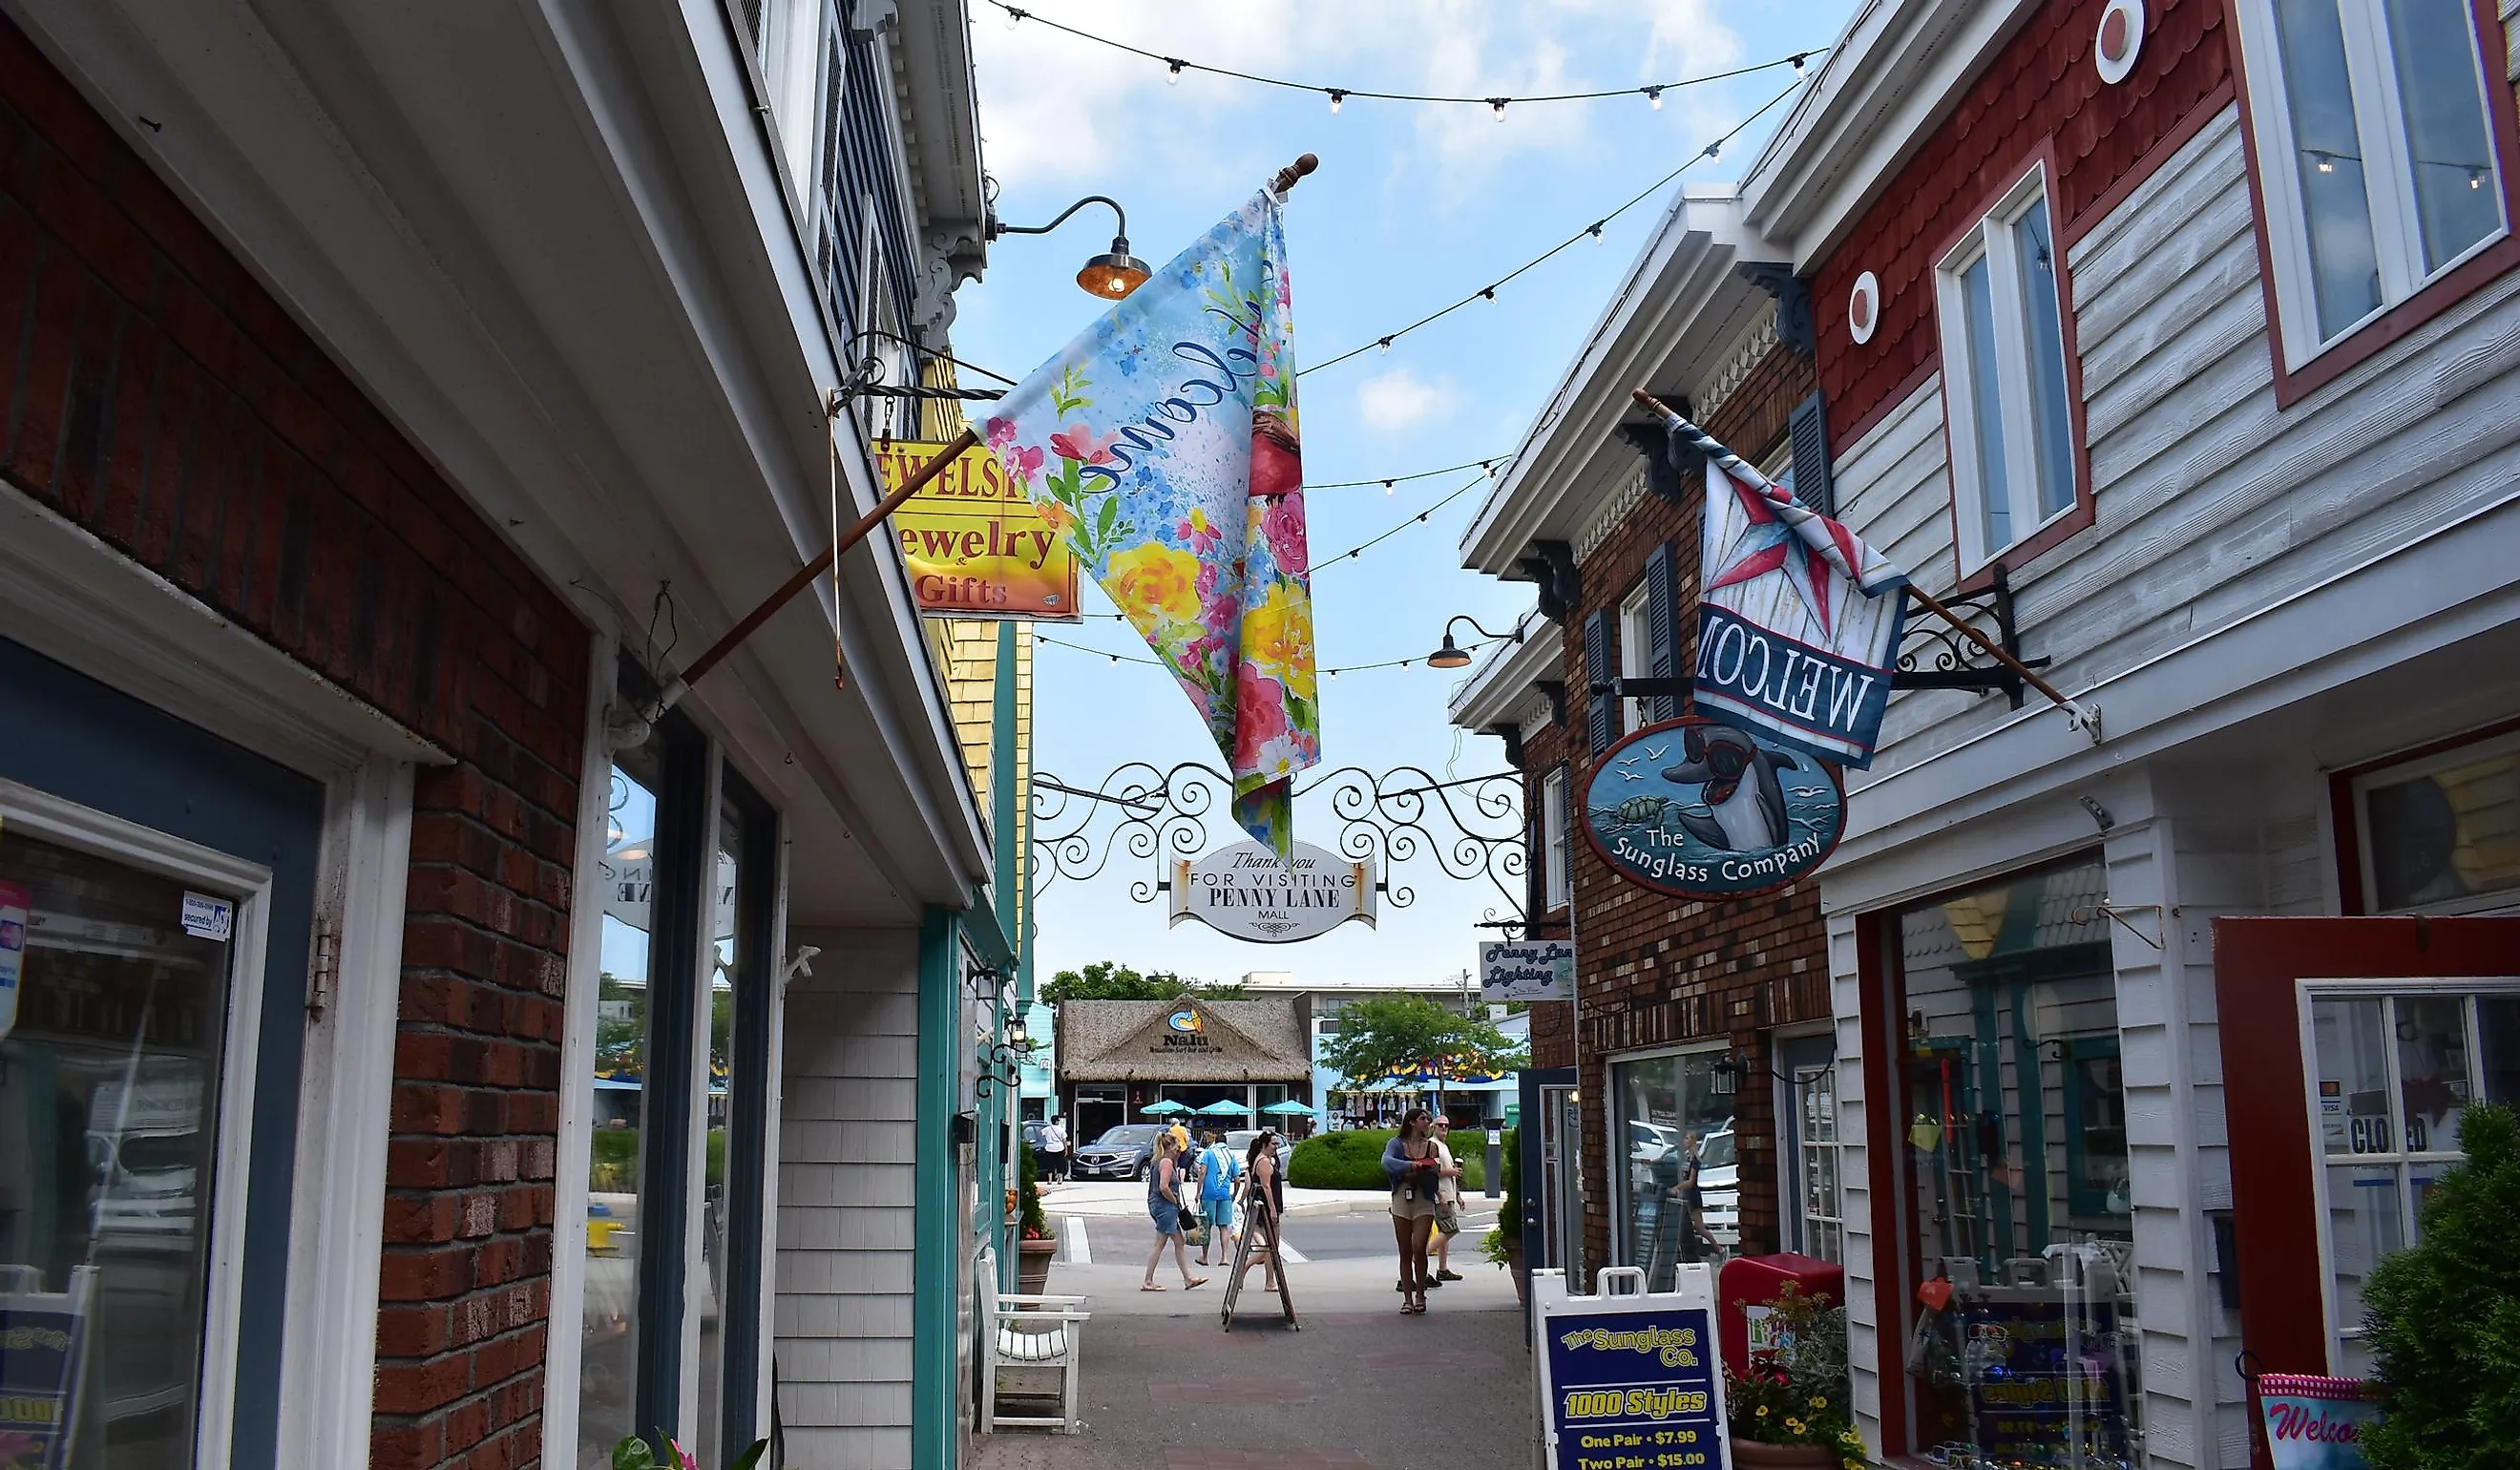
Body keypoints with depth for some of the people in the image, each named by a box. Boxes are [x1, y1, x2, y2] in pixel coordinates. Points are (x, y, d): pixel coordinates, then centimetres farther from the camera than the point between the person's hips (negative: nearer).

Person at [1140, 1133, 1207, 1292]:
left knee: (1180, 1243, 12)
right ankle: (1147, 1282, 0)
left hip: (1165, 1207, 10)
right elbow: (1164, 1187, -23)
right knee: (1159, 1245, -4)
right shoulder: (1167, 1162, -13)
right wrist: (1176, 1201, -11)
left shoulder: (1160, 1161, 17)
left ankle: (1188, 1279, 16)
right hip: (1164, 1206, -10)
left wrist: (1176, 1162, 12)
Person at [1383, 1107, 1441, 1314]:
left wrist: (1414, 1173, -18)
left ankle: (1420, 1295, 5)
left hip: (1423, 1200, 0)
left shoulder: (1431, 1146, 8)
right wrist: (1411, 1166, -28)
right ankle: (1407, 1298, 13)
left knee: (1419, 1248, -12)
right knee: (1405, 1252, 5)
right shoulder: (1396, 1143, 4)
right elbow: (1386, 1161, -16)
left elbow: (1435, 1172, -1)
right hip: (1401, 1198, 0)